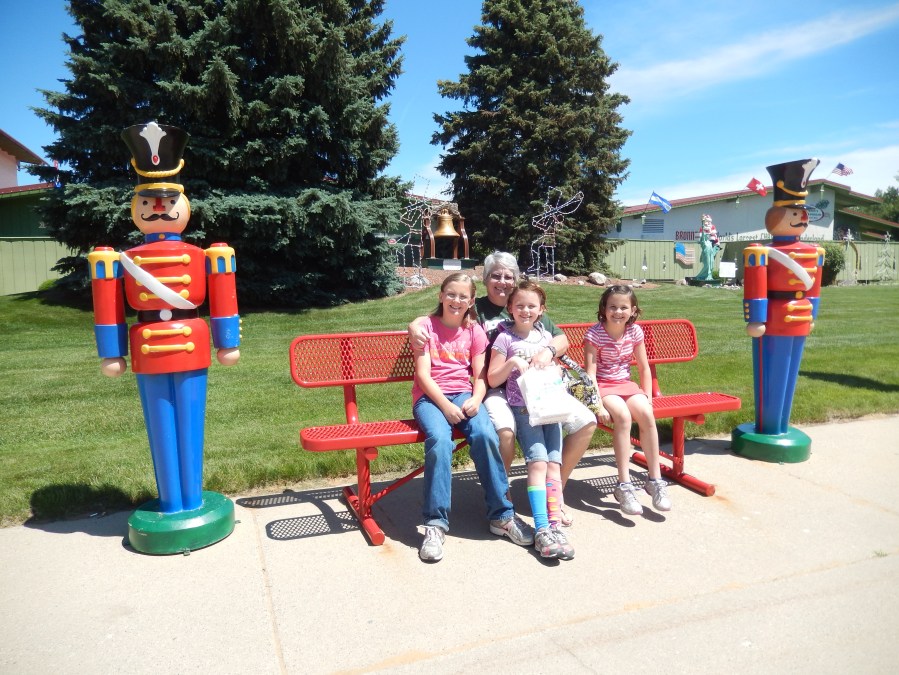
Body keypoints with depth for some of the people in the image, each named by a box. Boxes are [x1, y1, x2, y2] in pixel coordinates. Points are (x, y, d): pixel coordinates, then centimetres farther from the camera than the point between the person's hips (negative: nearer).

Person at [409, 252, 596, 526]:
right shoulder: (476, 309, 7)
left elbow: (562, 339, 15)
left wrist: (549, 351, -8)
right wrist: (414, 326, -22)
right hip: (497, 389, -5)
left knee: (586, 421, -9)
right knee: (504, 429, -37)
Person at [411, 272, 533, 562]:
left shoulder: (474, 330, 11)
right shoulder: (427, 326, 2)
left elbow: (480, 375, 7)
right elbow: (423, 374, -6)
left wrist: (475, 400, -14)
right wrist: (446, 405, -18)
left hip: (462, 394, 3)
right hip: (430, 397, -2)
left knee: (485, 434, -28)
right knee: (439, 439, -34)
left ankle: (501, 515, -14)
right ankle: (436, 523, -24)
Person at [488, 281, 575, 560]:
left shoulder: (545, 336, 15)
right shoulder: (505, 338, 0)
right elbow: (492, 379, 0)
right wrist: (513, 362, -16)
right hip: (522, 408, -4)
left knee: (554, 463, -8)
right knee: (538, 461, -17)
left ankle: (554, 524, -8)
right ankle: (542, 529, -18)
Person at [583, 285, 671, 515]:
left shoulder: (635, 331, 2)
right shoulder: (595, 333, -12)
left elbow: (644, 368, 8)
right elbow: (590, 372, -17)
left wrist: (647, 398, -1)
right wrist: (598, 406, -25)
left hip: (626, 384, 4)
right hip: (602, 387, -4)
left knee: (646, 414, -24)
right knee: (623, 416, -31)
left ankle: (655, 479, -12)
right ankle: (624, 485, -28)